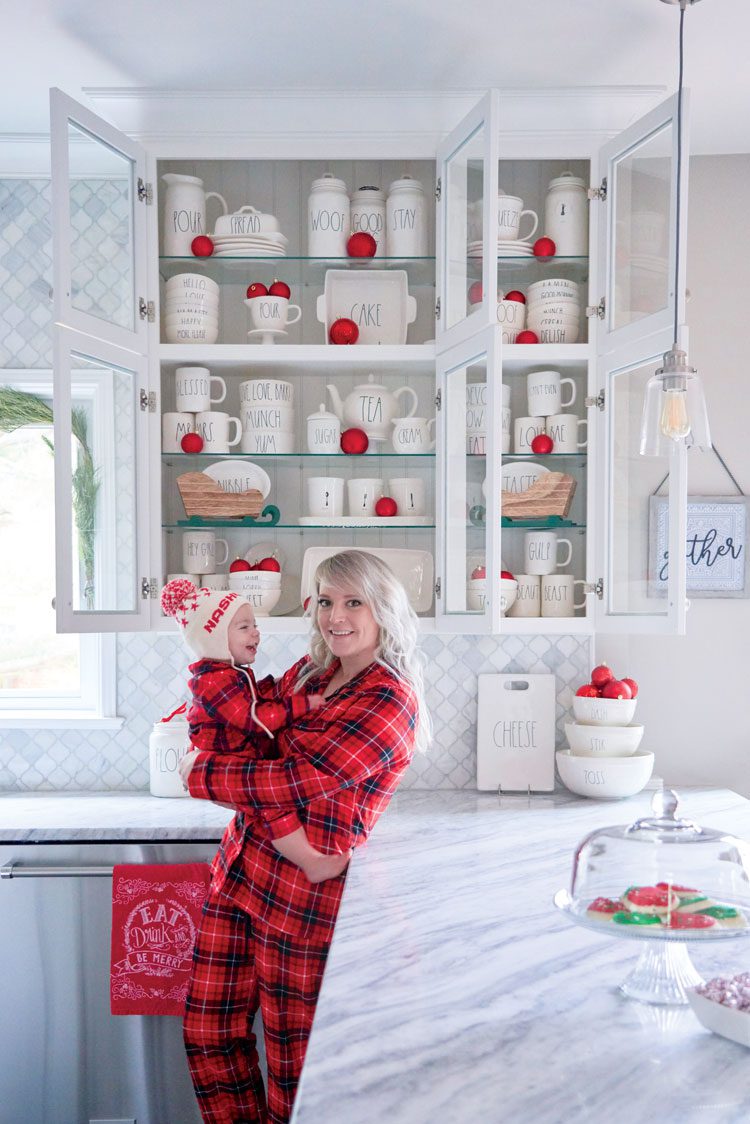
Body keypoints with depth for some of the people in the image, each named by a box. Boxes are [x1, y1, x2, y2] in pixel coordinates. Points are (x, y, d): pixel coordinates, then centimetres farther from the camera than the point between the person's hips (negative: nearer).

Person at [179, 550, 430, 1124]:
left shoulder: (390, 700, -16)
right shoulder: (309, 672, 8)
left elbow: (300, 780, -23)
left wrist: (202, 773, -11)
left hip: (302, 895, -7)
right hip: (239, 872, 7)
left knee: (293, 1058, 9)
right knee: (209, 1033, 14)